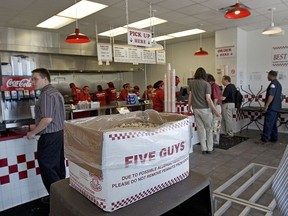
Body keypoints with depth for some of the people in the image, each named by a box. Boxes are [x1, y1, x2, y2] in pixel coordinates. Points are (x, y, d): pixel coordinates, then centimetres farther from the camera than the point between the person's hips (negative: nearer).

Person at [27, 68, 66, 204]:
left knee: (47, 168, 2)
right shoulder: (56, 92, 14)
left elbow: (47, 119, -25)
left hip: (49, 137, -10)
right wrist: (37, 126, 22)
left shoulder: (46, 94, -18)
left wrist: (33, 133, -13)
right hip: (58, 133, 10)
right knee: (58, 167, 17)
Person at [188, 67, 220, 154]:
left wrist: (189, 107, 14)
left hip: (195, 109, 4)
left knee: (200, 129, 9)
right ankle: (209, 148, 13)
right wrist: (215, 111, -9)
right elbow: (208, 99, -14)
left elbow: (190, 96, 5)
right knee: (209, 128, 10)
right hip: (205, 109, -3)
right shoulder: (206, 84, -9)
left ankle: (203, 149, 13)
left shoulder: (191, 83, 4)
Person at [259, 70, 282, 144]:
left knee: (268, 124, -10)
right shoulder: (279, 84, 18)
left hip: (271, 108, -10)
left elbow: (271, 95, -23)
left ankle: (264, 139, -10)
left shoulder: (273, 83, -13)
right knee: (273, 124, 15)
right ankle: (274, 138, 20)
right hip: (277, 108, 10)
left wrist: (266, 105, -23)